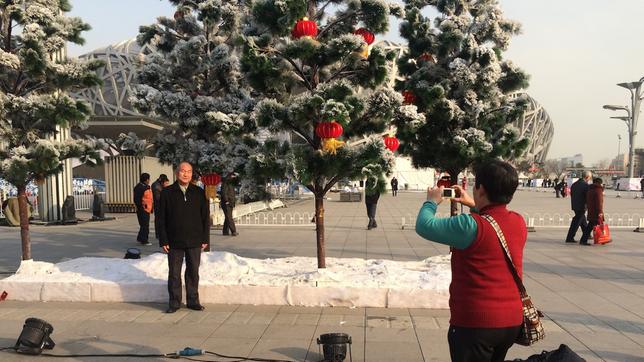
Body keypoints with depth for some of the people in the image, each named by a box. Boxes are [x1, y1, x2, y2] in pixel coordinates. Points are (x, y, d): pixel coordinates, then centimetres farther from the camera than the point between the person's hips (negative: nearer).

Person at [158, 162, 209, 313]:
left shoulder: (199, 193, 4)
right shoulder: (167, 192, -1)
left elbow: (205, 217, 6)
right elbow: (161, 218, -1)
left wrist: (205, 239, 1)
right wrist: (163, 240, -6)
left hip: (194, 241, 1)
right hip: (174, 242, -1)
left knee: (193, 272, 9)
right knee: (174, 273, 6)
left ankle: (193, 301, 21)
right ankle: (174, 302, 17)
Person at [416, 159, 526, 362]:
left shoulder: (471, 226, -21)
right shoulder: (519, 223, 0)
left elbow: (424, 226, -12)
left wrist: (431, 202, 6)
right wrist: (474, 206, 26)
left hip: (476, 324, -7)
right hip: (512, 322, 7)